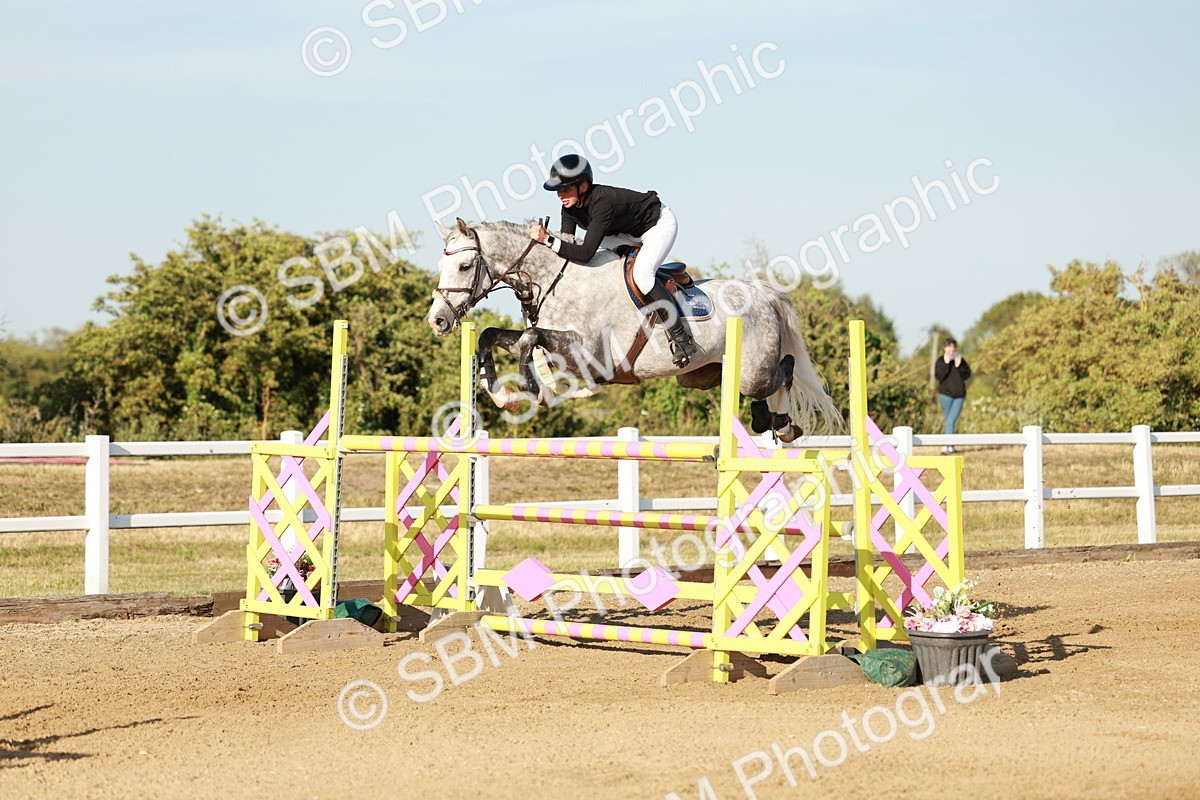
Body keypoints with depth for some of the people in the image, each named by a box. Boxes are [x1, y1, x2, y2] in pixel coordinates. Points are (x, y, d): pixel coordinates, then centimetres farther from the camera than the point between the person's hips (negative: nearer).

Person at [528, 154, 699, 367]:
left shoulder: (602, 203, -39)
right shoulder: (570, 206, -14)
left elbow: (585, 253, -43)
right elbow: (567, 245, -8)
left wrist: (548, 239, -46)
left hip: (660, 224, -9)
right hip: (628, 232, 9)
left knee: (641, 274, -31)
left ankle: (680, 336, -23)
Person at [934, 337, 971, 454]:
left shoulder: (961, 360, 6)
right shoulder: (941, 361, 0)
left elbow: (967, 375, -1)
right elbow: (938, 376, -13)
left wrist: (959, 366, -15)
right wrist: (946, 364, -19)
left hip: (959, 396, 1)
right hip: (945, 394, -1)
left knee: (951, 421, -8)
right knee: (949, 421, 6)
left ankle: (947, 447, -5)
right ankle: (951, 446, 13)